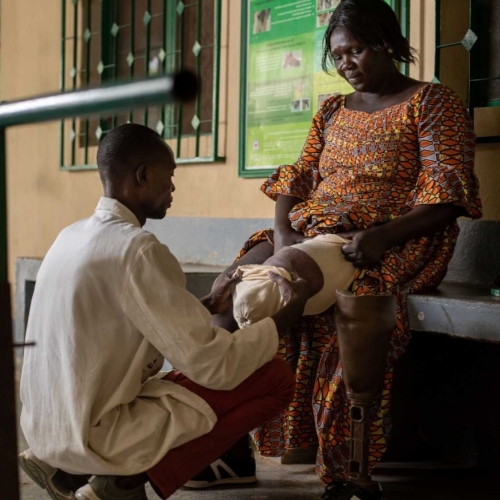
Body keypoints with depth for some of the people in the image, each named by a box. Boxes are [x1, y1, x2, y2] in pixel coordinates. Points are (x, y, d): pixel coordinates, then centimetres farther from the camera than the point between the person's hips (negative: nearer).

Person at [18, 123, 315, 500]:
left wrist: (208, 306, 18)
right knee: (275, 378, -4)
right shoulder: (137, 248, -19)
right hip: (93, 435, -9)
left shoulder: (74, 235, 8)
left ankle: (67, 469, 15)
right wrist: (291, 311, -3)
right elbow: (215, 367, -18)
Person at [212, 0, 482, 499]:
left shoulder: (431, 102, 2)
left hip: (392, 245, -6)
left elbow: (445, 195, -9)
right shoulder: (332, 111, 22)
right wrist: (282, 232, -7)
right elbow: (298, 178, 15)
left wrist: (382, 237, -25)